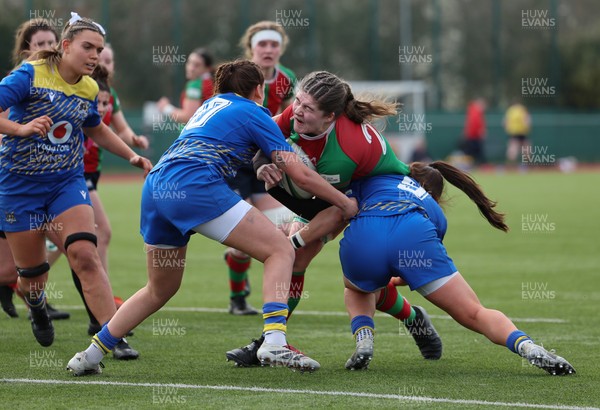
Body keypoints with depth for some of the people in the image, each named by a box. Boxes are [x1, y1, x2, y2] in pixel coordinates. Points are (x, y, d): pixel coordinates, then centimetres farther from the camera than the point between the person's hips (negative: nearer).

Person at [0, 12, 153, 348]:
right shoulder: (31, 75, -14)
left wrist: (133, 156, 16)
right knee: (32, 273, 5)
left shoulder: (90, 89, 5)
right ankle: (37, 306, 42)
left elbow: (96, 130, 25)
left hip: (67, 182, 3)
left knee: (85, 255, -19)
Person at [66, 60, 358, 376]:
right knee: (280, 250, -3)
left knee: (160, 290, 23)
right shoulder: (253, 113, 9)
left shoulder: (211, 104, 30)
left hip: (155, 188, 8)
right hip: (195, 185, -8)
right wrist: (345, 203, 15)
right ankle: (274, 343, -21)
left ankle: (90, 355, 21)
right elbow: (300, 174, 5)